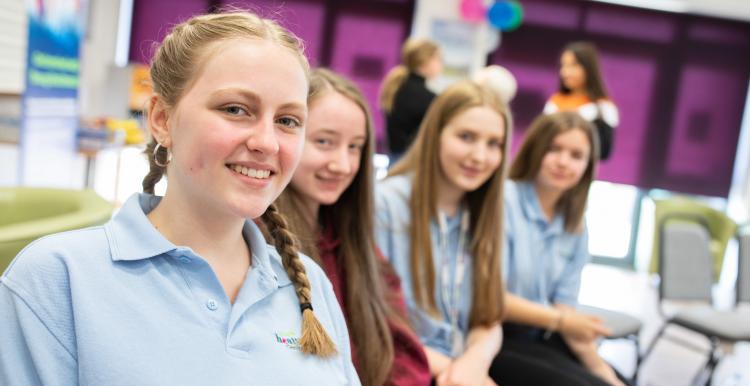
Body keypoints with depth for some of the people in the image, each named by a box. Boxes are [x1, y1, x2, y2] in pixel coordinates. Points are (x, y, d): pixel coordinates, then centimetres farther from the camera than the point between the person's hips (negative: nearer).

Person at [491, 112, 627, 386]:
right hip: (494, 339, -7)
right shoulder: (503, 200, -14)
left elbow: (565, 308, 5)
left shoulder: (574, 227, 8)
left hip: (541, 337, 7)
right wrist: (560, 320, -11)